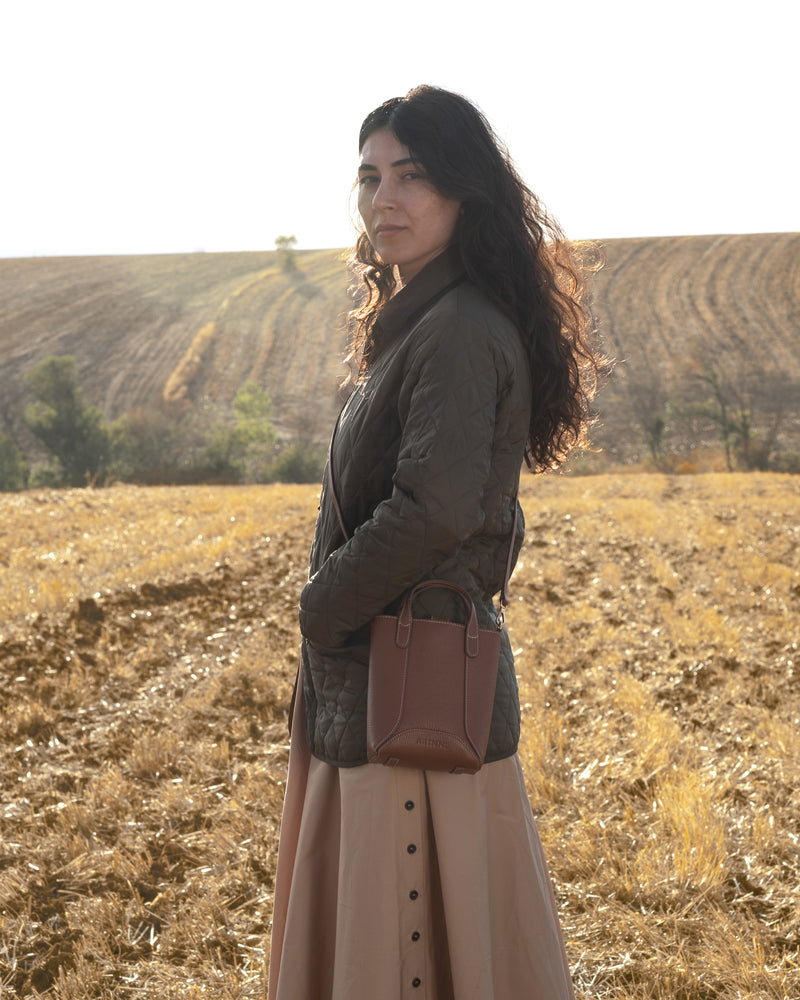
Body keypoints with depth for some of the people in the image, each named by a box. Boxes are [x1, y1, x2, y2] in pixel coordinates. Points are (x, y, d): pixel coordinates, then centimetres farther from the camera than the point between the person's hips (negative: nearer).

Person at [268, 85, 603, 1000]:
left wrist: (322, 606, -14)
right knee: (361, 924, 19)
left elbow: (435, 508, -28)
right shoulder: (414, 323, 14)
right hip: (371, 684, 10)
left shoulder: (461, 333, -17)